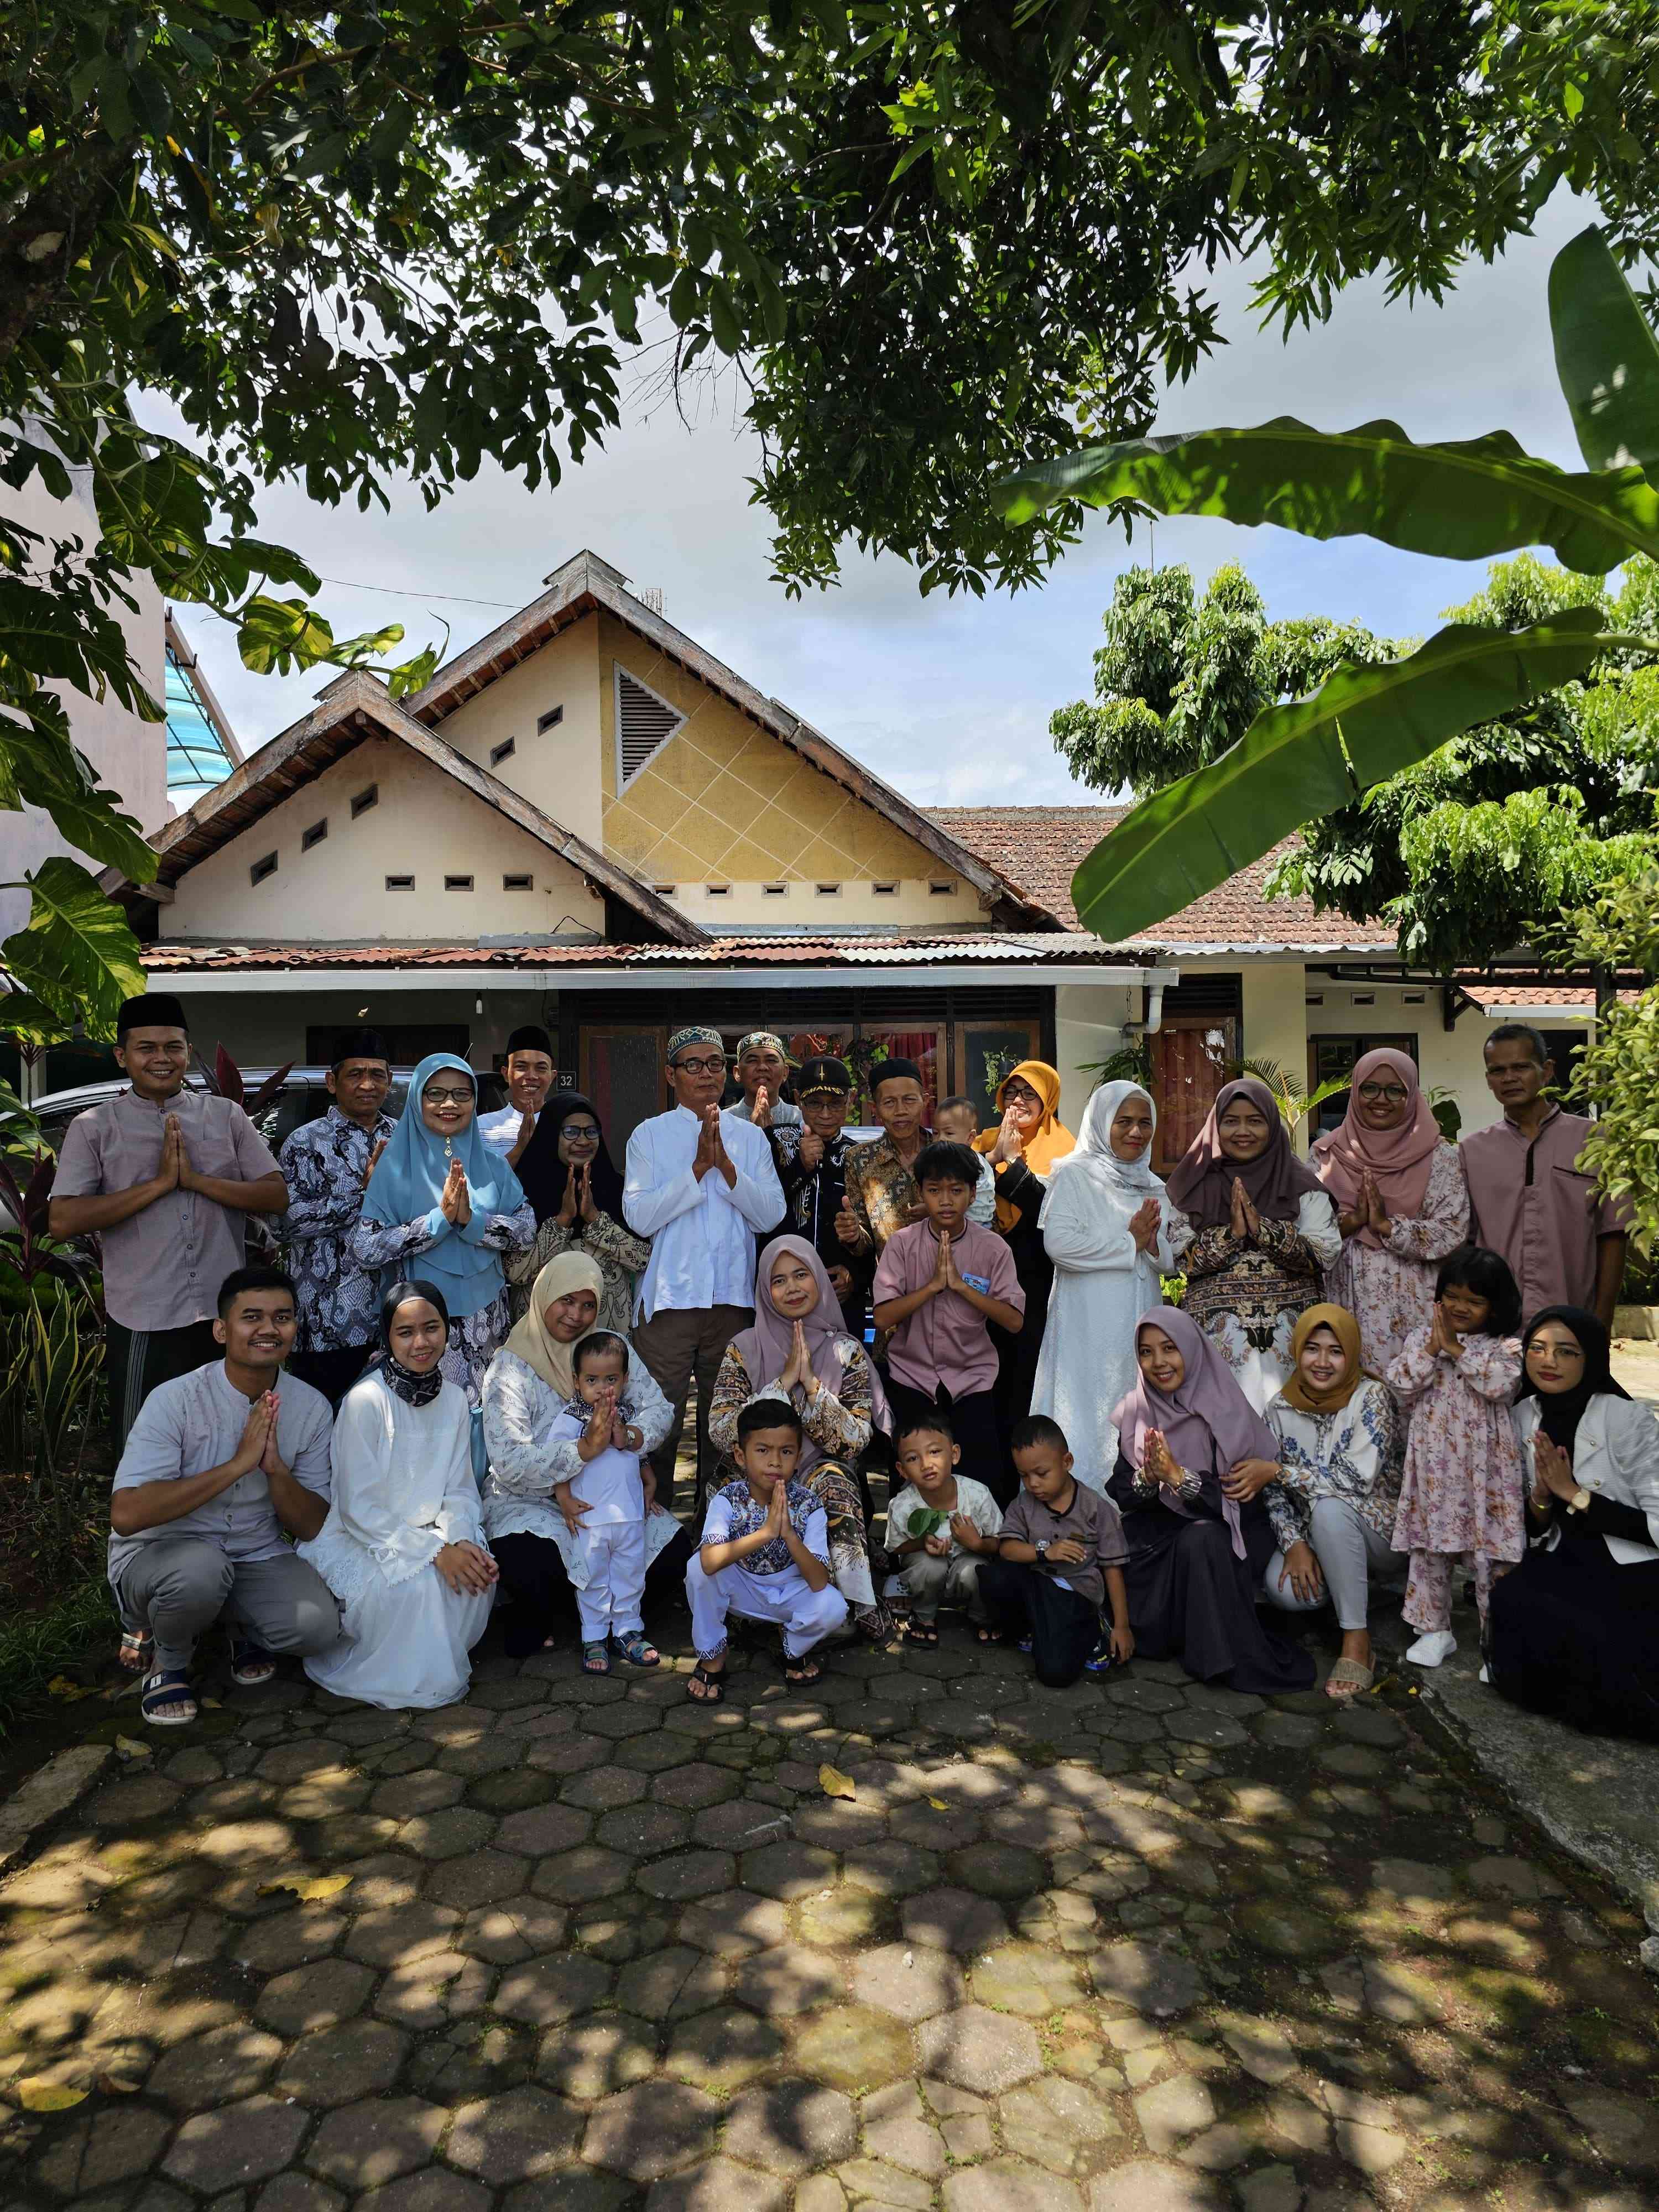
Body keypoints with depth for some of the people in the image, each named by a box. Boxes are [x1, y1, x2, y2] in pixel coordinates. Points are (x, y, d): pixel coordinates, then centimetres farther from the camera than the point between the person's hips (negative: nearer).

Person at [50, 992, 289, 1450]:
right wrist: (161, 1182, -14)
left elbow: (277, 1197, -1)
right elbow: (62, 1220, -11)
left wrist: (196, 1178, -13)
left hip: (225, 1318, 2)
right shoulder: (94, 1128, 0)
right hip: (143, 1325, -1)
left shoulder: (226, 1116, 5)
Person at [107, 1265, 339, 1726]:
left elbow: (312, 1528, -3)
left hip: (256, 1558, 3)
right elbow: (126, 1515, -29)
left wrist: (276, 1468, -23)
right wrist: (238, 1464, -31)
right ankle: (168, 1658, -3)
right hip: (159, 1555, -3)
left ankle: (245, 1626, 11)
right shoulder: (175, 1400, -18)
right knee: (202, 1566, -37)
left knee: (318, 1625, -25)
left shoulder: (311, 1407, -6)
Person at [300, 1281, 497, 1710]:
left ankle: (442, 1667, 5)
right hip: (352, 1539, -6)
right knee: (419, 1583, -32)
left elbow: (460, 1490, 4)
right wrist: (436, 1550, -26)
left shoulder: (454, 1400, 1)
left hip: (424, 1534, 6)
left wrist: (461, 1541, -17)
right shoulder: (365, 1401, -20)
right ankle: (402, 1682, -4)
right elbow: (359, 1506, -21)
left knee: (478, 1571, -21)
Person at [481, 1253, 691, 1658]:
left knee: (676, 1555, -16)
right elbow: (510, 1464, -23)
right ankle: (533, 1622, 3)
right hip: (528, 1500, -4)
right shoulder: (510, 1368, -14)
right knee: (530, 1562, -35)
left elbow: (659, 1408, -5)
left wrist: (630, 1436, -28)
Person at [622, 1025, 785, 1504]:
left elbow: (771, 1216, 0)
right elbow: (639, 1218, -9)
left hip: (733, 1297, 2)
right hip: (669, 1298, -2)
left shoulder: (750, 1137, 10)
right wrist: (699, 1166, -13)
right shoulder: (649, 1136, 3)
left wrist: (726, 1166, -12)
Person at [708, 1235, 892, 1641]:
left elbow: (855, 1441, -8)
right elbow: (720, 1433, -12)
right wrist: (785, 1382, -17)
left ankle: (861, 1604, -22)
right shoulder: (745, 1348, -1)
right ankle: (863, 1604, -14)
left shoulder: (847, 1352, 1)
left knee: (831, 1479, -34)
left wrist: (811, 1383, -17)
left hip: (827, 1483, 1)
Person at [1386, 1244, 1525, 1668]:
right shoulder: (1421, 1338, 5)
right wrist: (1432, 1348, -12)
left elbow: (1500, 1383, -20)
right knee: (1430, 1546, 10)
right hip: (1433, 1462, 3)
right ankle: (1435, 1629, 24)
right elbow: (1398, 1384, -5)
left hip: (1485, 1465, -3)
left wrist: (1457, 1349, -15)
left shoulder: (1506, 1346, -2)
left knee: (1490, 1552, 4)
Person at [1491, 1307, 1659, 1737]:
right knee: (1507, 1602, -25)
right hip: (1564, 1569, 5)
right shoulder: (1523, 1418, 2)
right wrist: (1540, 1497, -15)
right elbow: (1532, 1532, 7)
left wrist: (1574, 1493, -20)